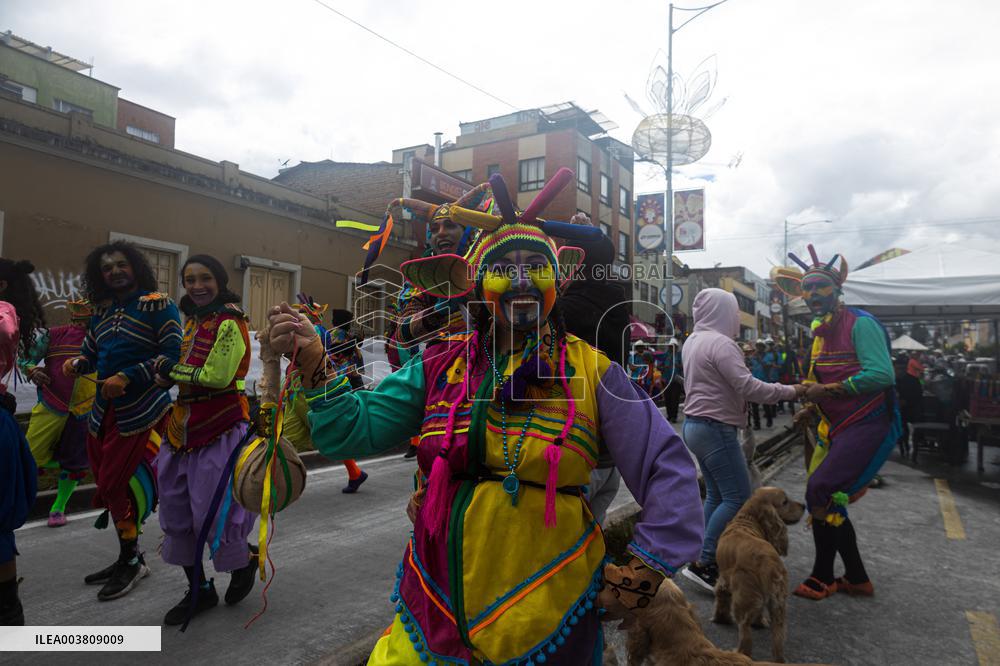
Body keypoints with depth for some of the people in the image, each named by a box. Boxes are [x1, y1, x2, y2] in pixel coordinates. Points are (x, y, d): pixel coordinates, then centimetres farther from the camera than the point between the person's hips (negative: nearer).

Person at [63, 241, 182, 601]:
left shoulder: (157, 304, -7)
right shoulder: (102, 311, 13)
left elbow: (172, 355, -15)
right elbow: (91, 353, 22)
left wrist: (127, 377, -20)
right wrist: (76, 364, -1)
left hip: (142, 409, -7)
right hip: (106, 409, 7)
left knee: (119, 483, -4)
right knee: (110, 484, 12)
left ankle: (131, 561, 15)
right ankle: (128, 558, 28)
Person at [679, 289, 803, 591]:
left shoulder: (693, 341, 13)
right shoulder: (720, 343, -17)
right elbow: (747, 386, -21)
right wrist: (790, 391, -12)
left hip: (695, 425, 10)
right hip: (715, 428, -10)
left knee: (717, 495, 14)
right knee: (738, 497, -5)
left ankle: (708, 560, 18)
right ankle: (703, 563, -3)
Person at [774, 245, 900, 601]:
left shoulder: (860, 324, -13)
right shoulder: (820, 332, 13)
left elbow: (882, 374, -25)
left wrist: (828, 390, -21)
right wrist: (812, 408, 8)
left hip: (867, 425, -9)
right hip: (836, 428, 9)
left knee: (820, 492, -16)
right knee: (828, 502, 11)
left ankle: (822, 577, 4)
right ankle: (857, 578, 28)